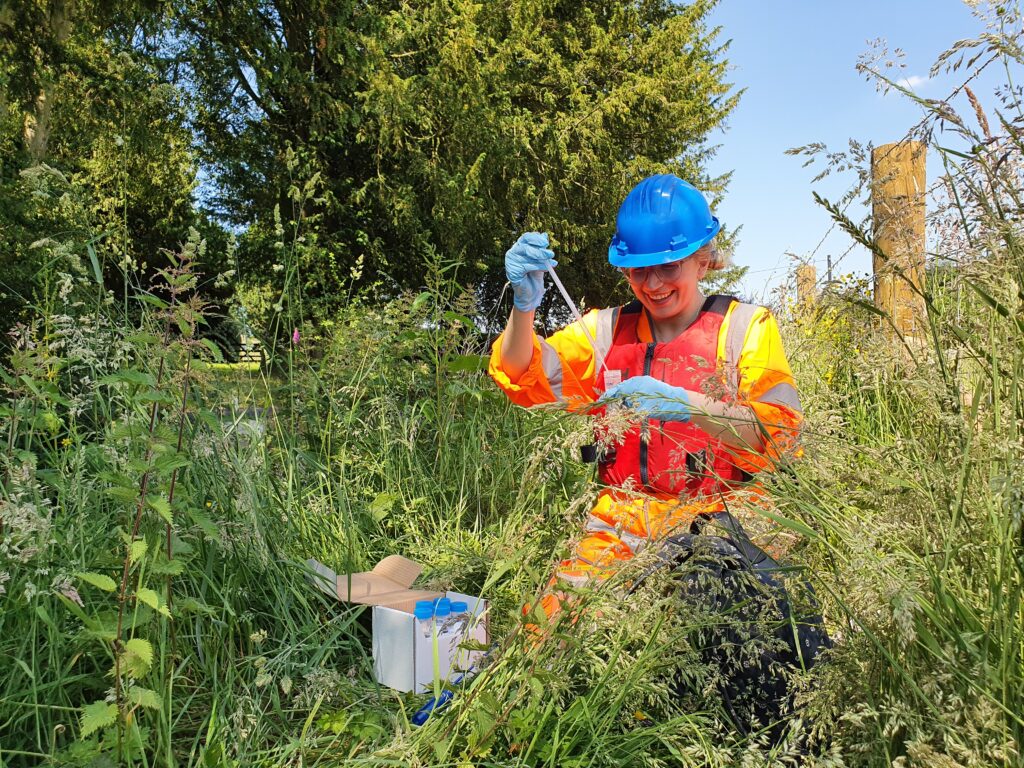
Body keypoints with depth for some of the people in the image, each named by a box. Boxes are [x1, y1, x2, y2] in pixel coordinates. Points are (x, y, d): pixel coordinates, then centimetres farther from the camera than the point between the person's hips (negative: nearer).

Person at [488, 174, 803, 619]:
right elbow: (525, 379, 2)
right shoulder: (608, 329, 12)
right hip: (619, 527, 3)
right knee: (551, 621, -18)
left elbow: (779, 434, -10)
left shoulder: (744, 326, 3)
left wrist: (685, 403, -27)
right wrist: (525, 303, -17)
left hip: (718, 523, -2)